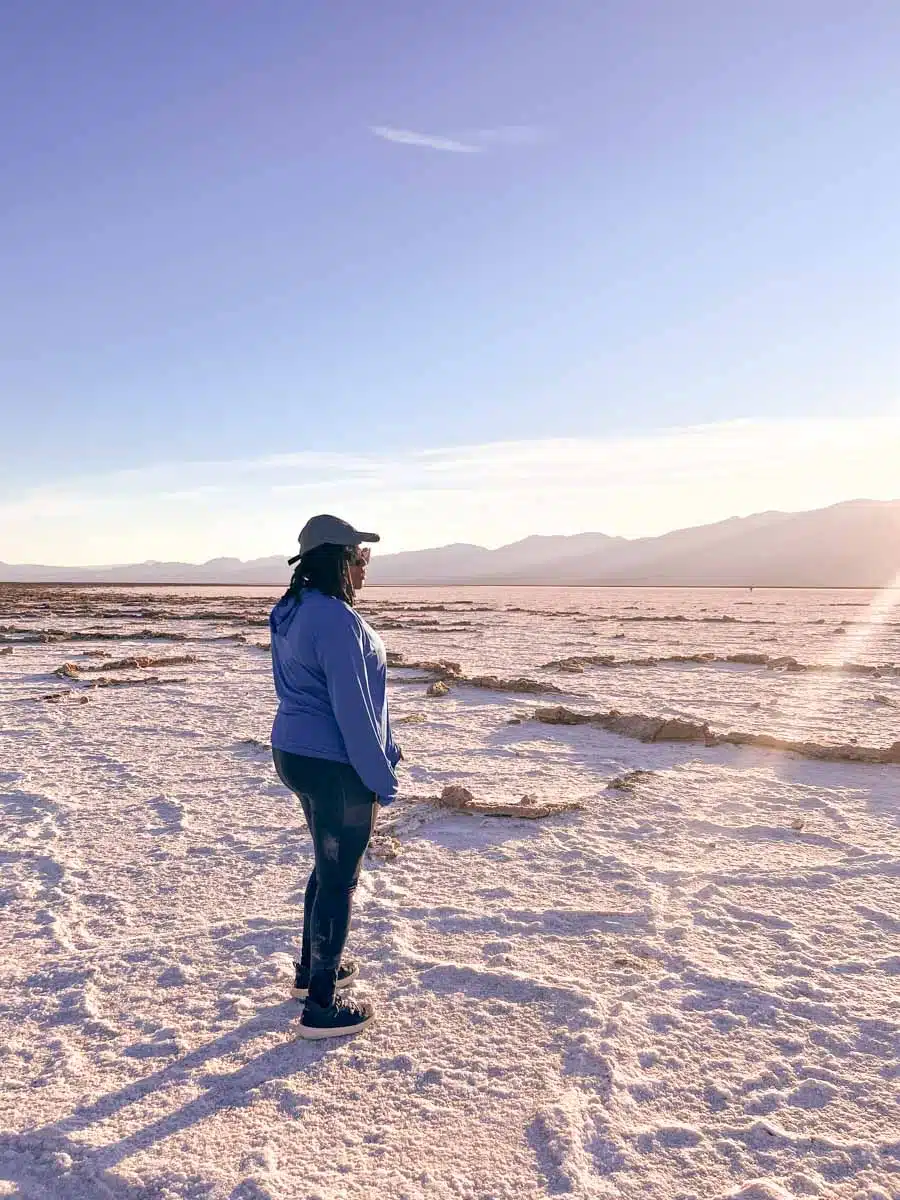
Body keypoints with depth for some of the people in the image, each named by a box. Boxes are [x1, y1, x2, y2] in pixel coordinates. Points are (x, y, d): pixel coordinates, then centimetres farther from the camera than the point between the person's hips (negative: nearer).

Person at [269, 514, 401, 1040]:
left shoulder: (294, 611, 8)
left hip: (296, 753, 10)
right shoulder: (337, 620, -23)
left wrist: (384, 747, 20)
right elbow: (352, 707, -23)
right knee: (339, 880, 4)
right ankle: (322, 1007, 16)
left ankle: (312, 969, 40)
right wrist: (382, 777, -14)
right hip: (336, 766, -10)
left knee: (328, 867, 24)